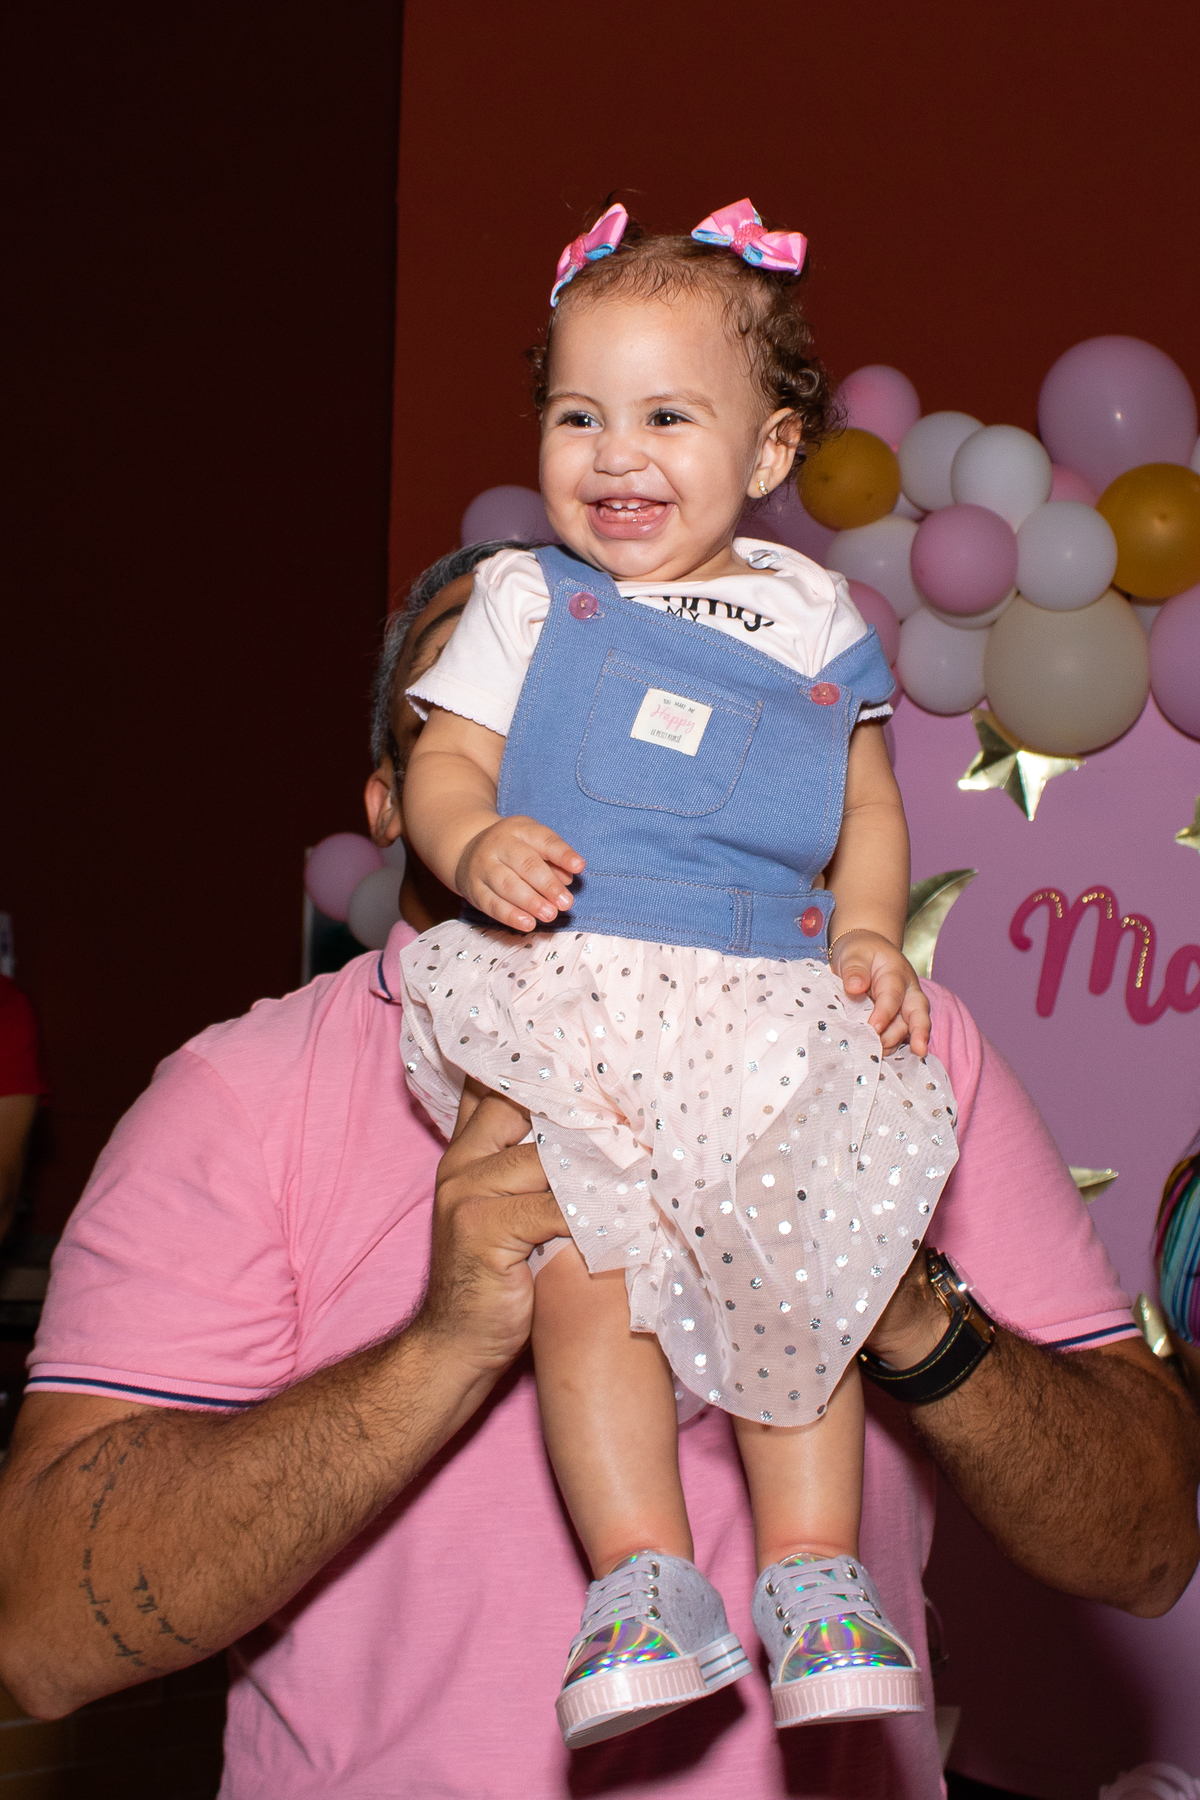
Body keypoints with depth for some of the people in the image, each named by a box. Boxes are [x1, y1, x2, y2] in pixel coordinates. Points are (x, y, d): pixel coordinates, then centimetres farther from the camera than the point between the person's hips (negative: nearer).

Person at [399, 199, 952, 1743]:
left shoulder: (812, 620, 15)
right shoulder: (524, 602, 11)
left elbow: (867, 808, 19)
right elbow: (443, 762, 5)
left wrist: (868, 933, -1)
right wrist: (477, 848, -18)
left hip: (767, 1002, 1)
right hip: (561, 988, -1)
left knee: (798, 1264, -14)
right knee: (583, 1260, -18)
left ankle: (814, 1565, -4)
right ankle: (641, 1576, -14)